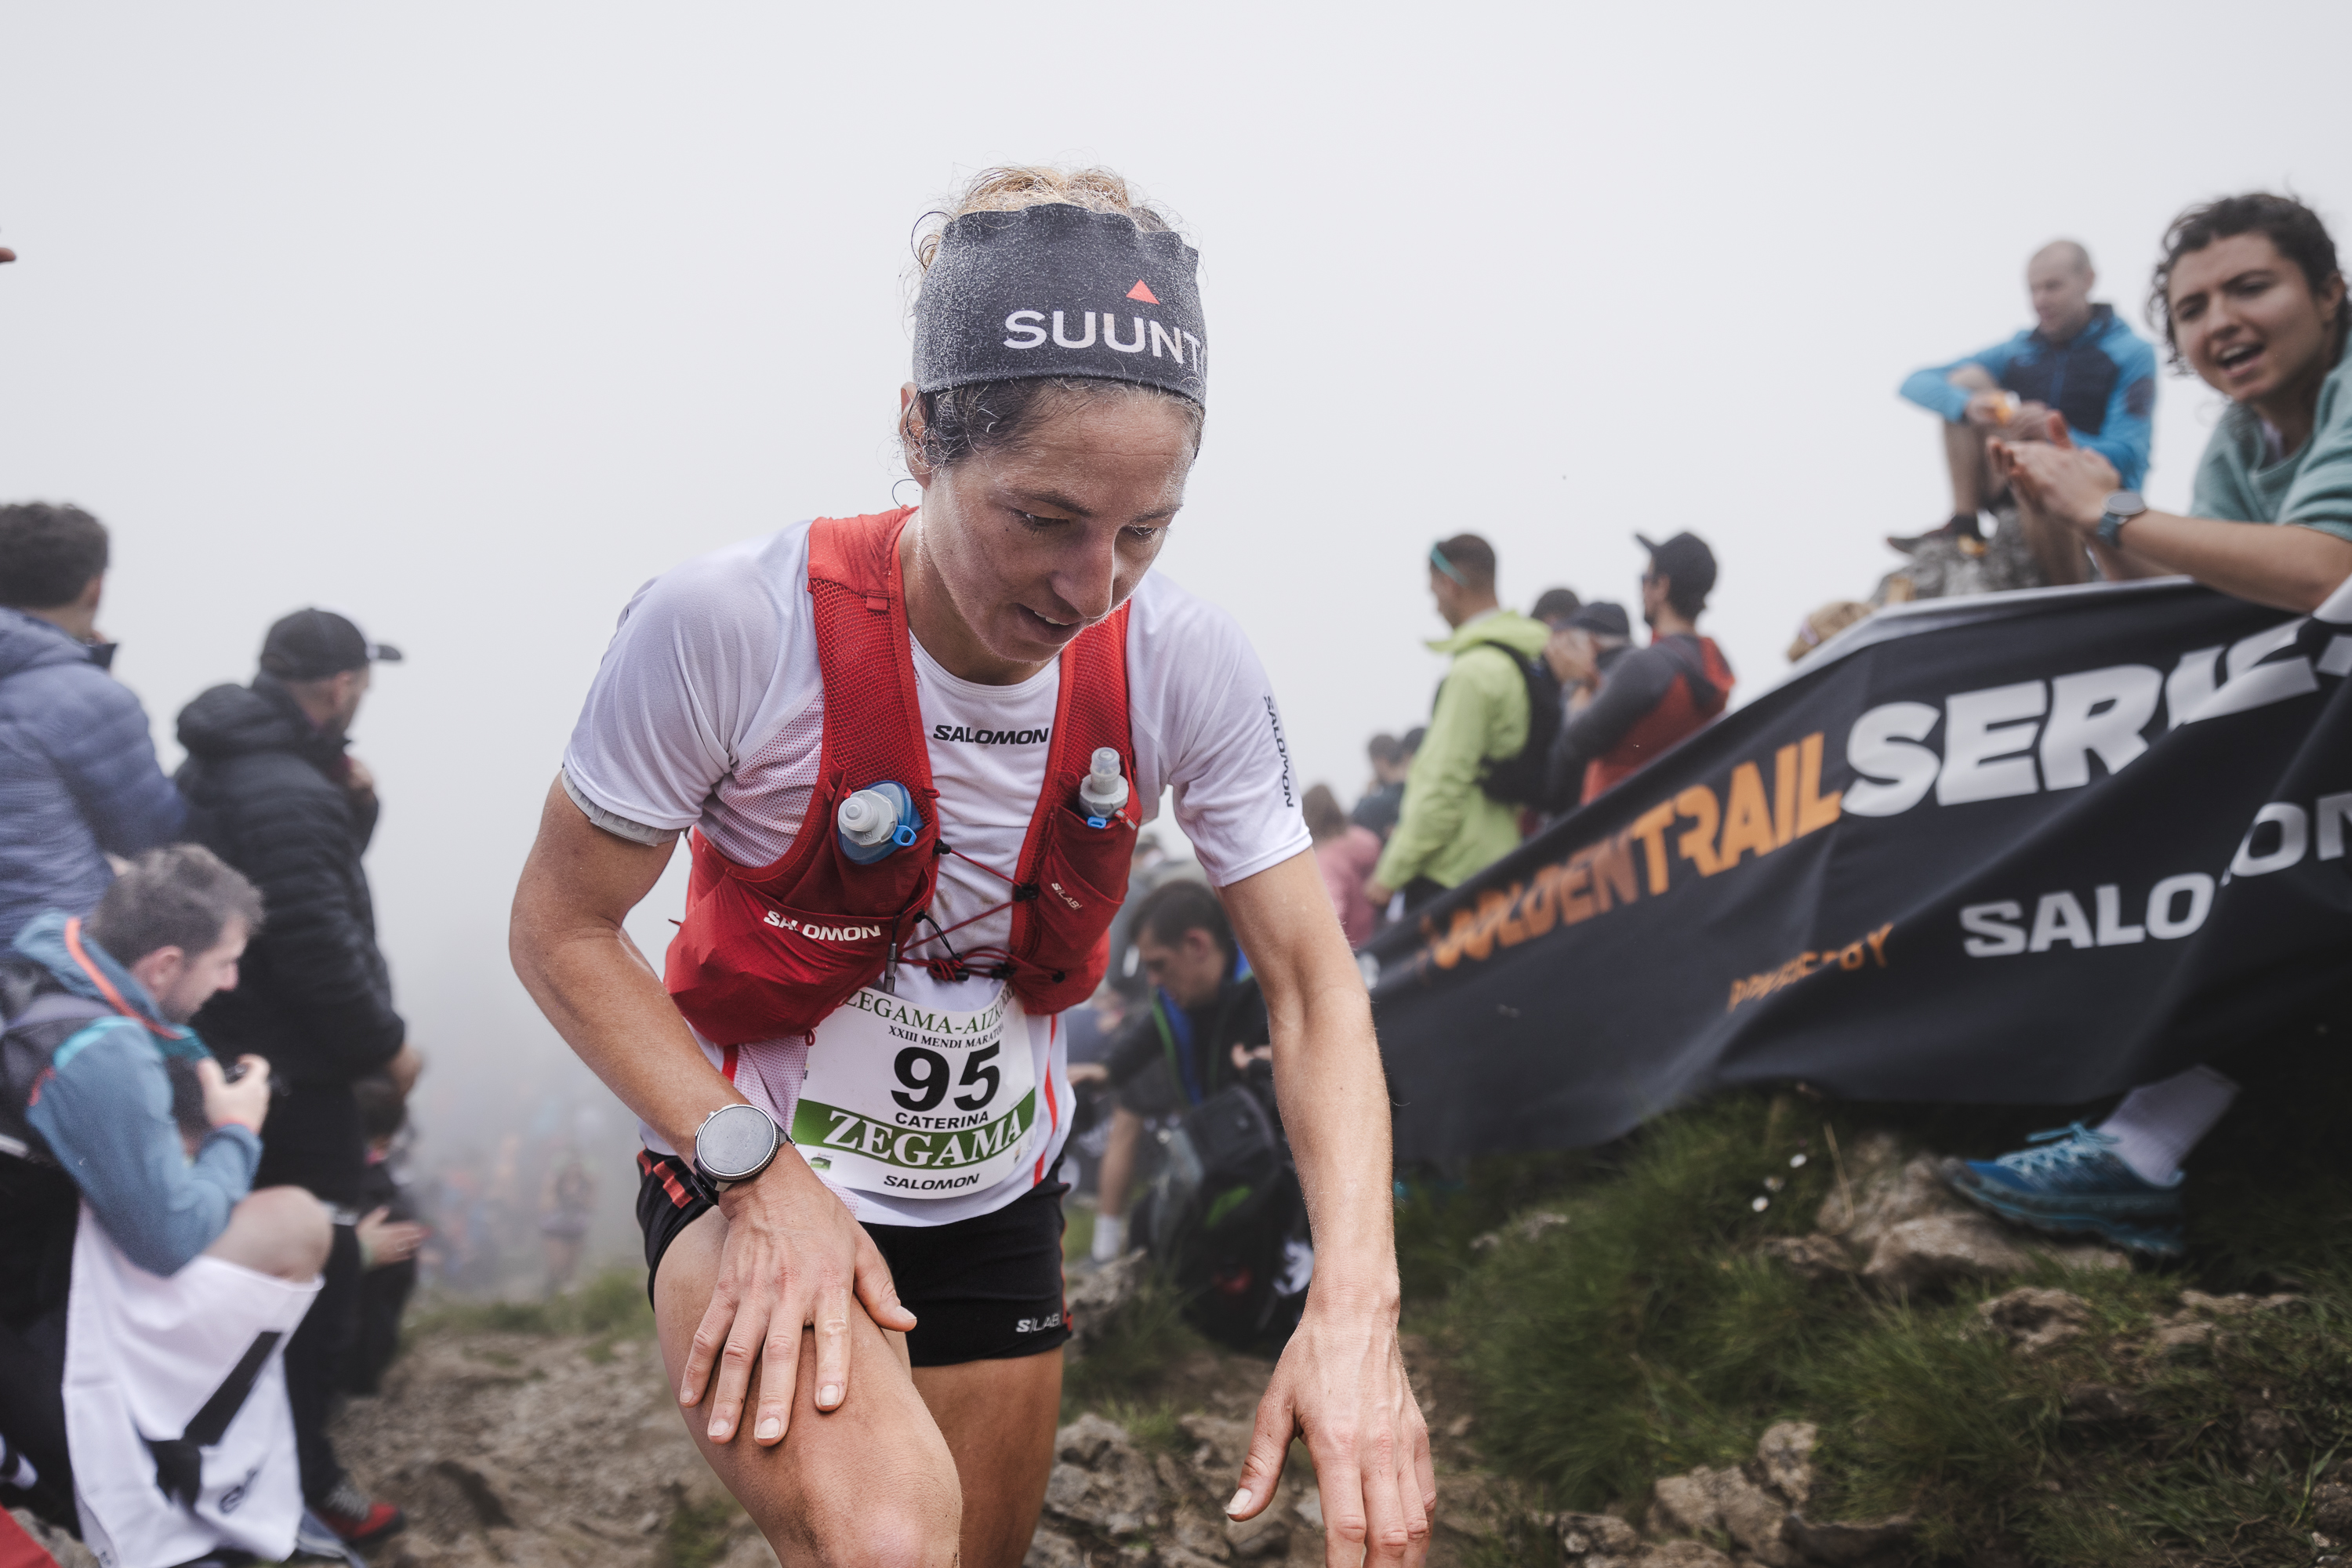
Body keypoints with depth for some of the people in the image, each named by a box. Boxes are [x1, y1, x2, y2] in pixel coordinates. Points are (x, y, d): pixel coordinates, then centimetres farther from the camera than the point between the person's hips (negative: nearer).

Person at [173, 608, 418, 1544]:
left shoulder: (211, 770, 9)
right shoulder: (291, 795, -25)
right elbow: (320, 947, -27)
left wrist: (354, 803, -1)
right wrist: (386, 1044, -14)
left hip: (223, 1050, 10)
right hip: (296, 1075, -10)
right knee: (320, 1274, -2)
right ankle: (300, 1482, 5)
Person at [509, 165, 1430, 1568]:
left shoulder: (1186, 663, -17)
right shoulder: (728, 626, -26)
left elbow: (1314, 980, -13)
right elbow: (561, 930, -13)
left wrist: (1355, 1304, -27)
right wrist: (757, 1166, -25)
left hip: (997, 1202, 4)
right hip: (751, 1180, -4)